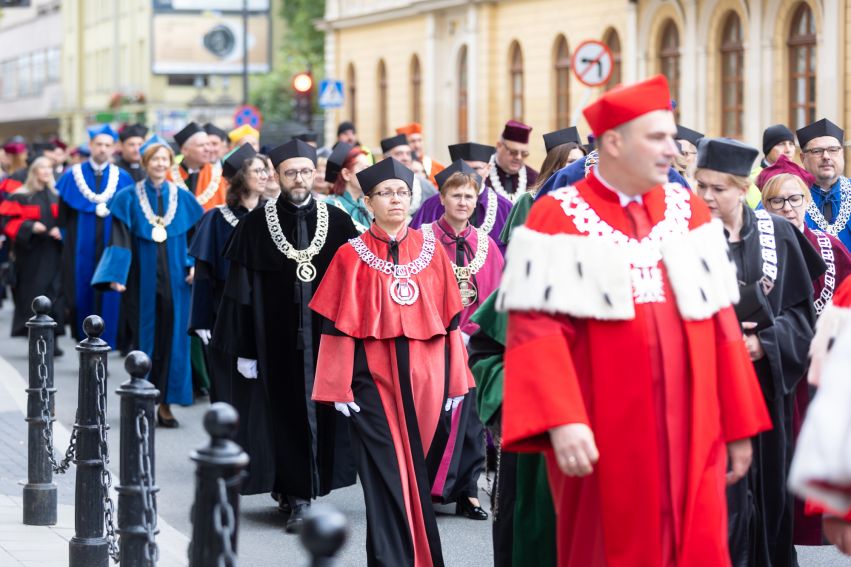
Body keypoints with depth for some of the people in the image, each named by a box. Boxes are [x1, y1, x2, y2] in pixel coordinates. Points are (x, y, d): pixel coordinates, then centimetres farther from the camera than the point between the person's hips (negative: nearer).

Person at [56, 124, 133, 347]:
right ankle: (83, 334, 13)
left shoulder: (122, 178, 5)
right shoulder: (72, 176, 4)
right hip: (80, 250, 0)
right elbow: (62, 215, 5)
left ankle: (105, 336, 6)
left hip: (111, 247, 0)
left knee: (108, 294, -1)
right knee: (82, 292, 2)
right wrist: (66, 242, -2)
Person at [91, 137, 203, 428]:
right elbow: (120, 240, -3)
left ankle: (165, 402, 7)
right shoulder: (129, 198, 1)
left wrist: (194, 266, -7)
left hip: (174, 280, 1)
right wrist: (116, 275, -12)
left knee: (172, 339, 0)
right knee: (145, 338, 3)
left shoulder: (183, 198, 6)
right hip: (143, 281, -1)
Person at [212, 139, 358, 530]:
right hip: (276, 340, -1)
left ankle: (297, 493, 15)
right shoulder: (256, 224, -1)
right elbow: (240, 290, 0)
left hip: (326, 338, 1)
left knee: (321, 414, 3)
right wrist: (243, 348, -5)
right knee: (286, 414, 0)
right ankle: (297, 496, 7)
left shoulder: (338, 222, 3)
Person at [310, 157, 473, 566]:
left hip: (425, 378, 2)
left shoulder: (431, 250, 7)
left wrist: (455, 380, 5)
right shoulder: (352, 256, 0)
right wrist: (340, 388, -7)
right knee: (386, 476, -5)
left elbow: (451, 319, 8)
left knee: (419, 470, 7)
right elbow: (337, 326, -2)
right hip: (374, 379, -2)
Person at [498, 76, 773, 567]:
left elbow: (720, 323, 11)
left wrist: (739, 425, 9)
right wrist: (562, 420, -24)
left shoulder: (689, 212, 10)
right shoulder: (558, 218, -3)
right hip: (604, 439, -3)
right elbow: (537, 329, -12)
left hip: (690, 435, 4)